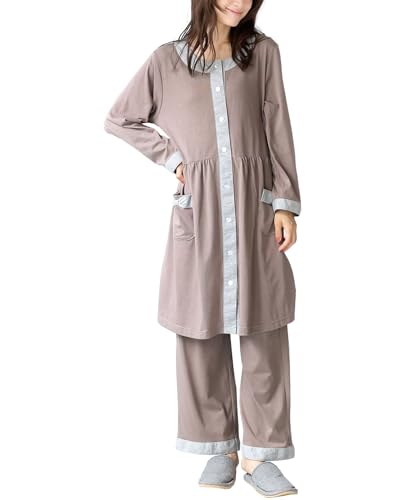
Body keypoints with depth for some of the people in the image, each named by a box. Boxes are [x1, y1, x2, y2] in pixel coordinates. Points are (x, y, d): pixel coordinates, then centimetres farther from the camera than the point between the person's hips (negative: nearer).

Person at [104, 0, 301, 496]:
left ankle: (259, 454, 10)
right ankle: (220, 447, 17)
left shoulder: (263, 51, 8)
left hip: (254, 202, 0)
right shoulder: (167, 59, 7)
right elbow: (118, 120, 16)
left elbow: (278, 129, 5)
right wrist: (170, 156, 4)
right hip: (199, 207, 0)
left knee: (264, 332, -1)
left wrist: (286, 203, -2)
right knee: (202, 330, 3)